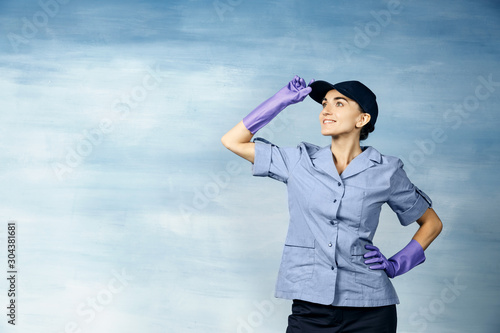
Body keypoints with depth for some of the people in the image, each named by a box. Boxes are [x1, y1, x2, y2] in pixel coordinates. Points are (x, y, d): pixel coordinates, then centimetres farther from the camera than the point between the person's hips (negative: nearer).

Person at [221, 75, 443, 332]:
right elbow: (232, 141, 6)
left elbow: (432, 223, 13)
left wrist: (398, 264, 0)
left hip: (369, 311, -1)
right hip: (310, 309, 1)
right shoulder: (300, 161, 6)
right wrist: (282, 99, 4)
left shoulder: (386, 171, 1)